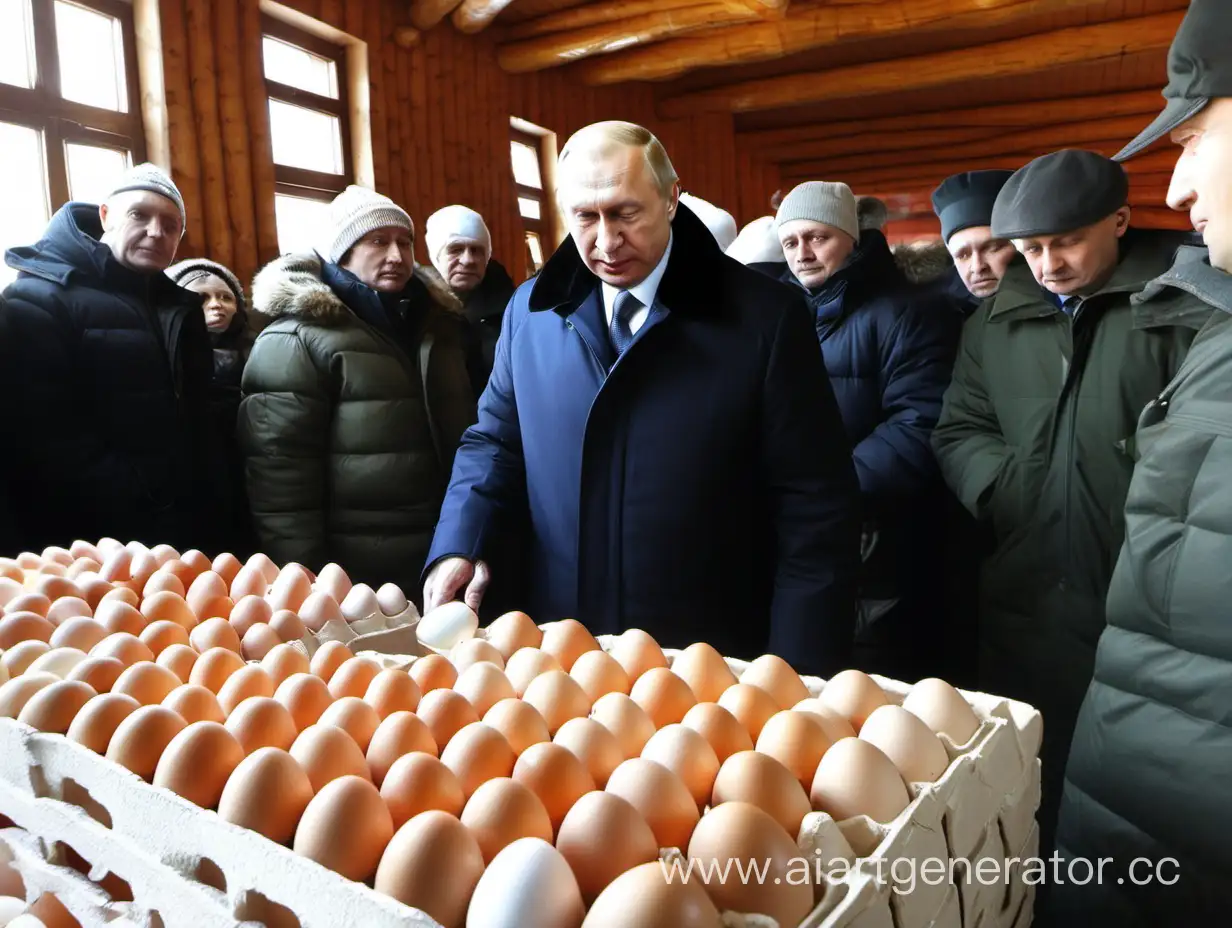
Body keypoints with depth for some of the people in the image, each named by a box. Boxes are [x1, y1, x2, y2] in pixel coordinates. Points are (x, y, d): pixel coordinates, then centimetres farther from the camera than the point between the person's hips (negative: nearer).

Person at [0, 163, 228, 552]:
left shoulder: (181, 306, 15)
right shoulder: (39, 299, -7)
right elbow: (48, 444, -18)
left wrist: (213, 506, 5)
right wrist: (141, 510, -21)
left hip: (192, 532, 7)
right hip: (94, 542, -6)